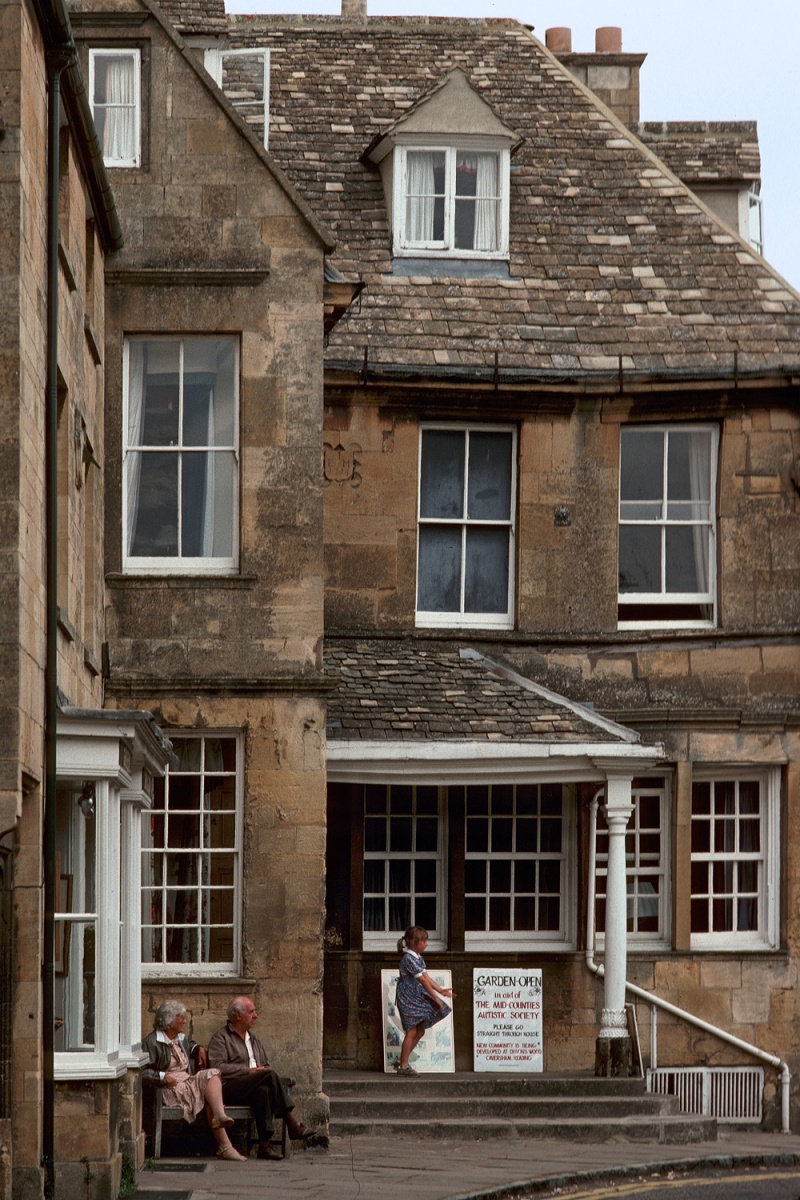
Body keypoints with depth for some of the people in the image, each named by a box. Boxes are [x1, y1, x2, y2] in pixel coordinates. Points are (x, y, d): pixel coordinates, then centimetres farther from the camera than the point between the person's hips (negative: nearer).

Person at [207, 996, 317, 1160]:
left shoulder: (255, 1040, 29)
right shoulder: (221, 1037, 6)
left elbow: (266, 1066, 31)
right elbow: (218, 1067, -9)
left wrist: (261, 1070, 4)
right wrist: (249, 1071, -12)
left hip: (252, 1088, 6)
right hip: (230, 1088, -6)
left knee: (263, 1091, -33)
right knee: (270, 1074, -30)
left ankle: (265, 1144, -42)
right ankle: (292, 1126, -34)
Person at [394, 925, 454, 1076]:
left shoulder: (418, 958, 11)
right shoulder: (409, 959, -20)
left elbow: (426, 977, 12)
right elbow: (423, 981, -20)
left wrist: (441, 990, 7)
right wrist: (436, 999, -18)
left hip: (418, 998, 10)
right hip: (408, 999, -10)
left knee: (420, 1031, 11)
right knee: (411, 1032, -4)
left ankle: (403, 1062, 18)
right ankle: (403, 1066, 4)